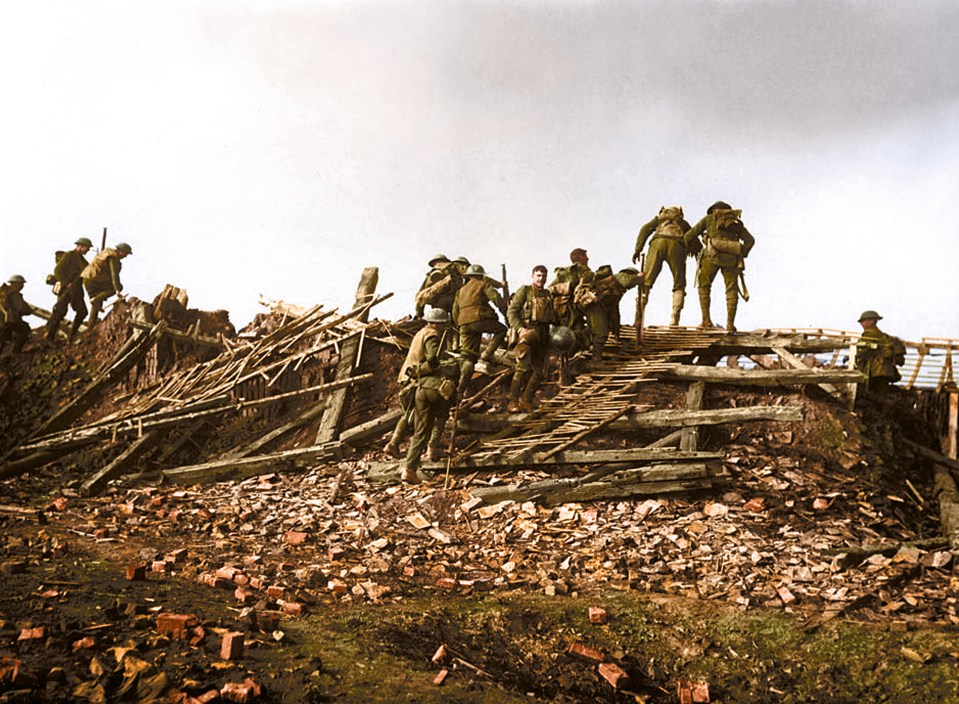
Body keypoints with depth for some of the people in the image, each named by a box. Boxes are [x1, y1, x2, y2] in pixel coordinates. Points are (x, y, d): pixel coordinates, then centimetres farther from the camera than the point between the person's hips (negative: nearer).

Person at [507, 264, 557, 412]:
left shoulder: (547, 295, 20)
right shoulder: (524, 290, 1)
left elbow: (553, 315, 33)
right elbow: (511, 312, -7)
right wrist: (519, 328, -20)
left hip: (543, 335, 7)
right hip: (527, 330, -6)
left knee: (538, 371, 2)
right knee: (523, 367, -17)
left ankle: (526, 401, 8)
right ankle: (513, 402, -15)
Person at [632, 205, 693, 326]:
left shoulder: (659, 218, 35)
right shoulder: (684, 223, 38)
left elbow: (645, 229, 15)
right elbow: (695, 241, 27)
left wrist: (637, 249, 6)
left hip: (658, 242, 0)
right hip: (676, 245, 0)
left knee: (646, 281, -3)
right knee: (679, 285, 7)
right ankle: (674, 319, -11)